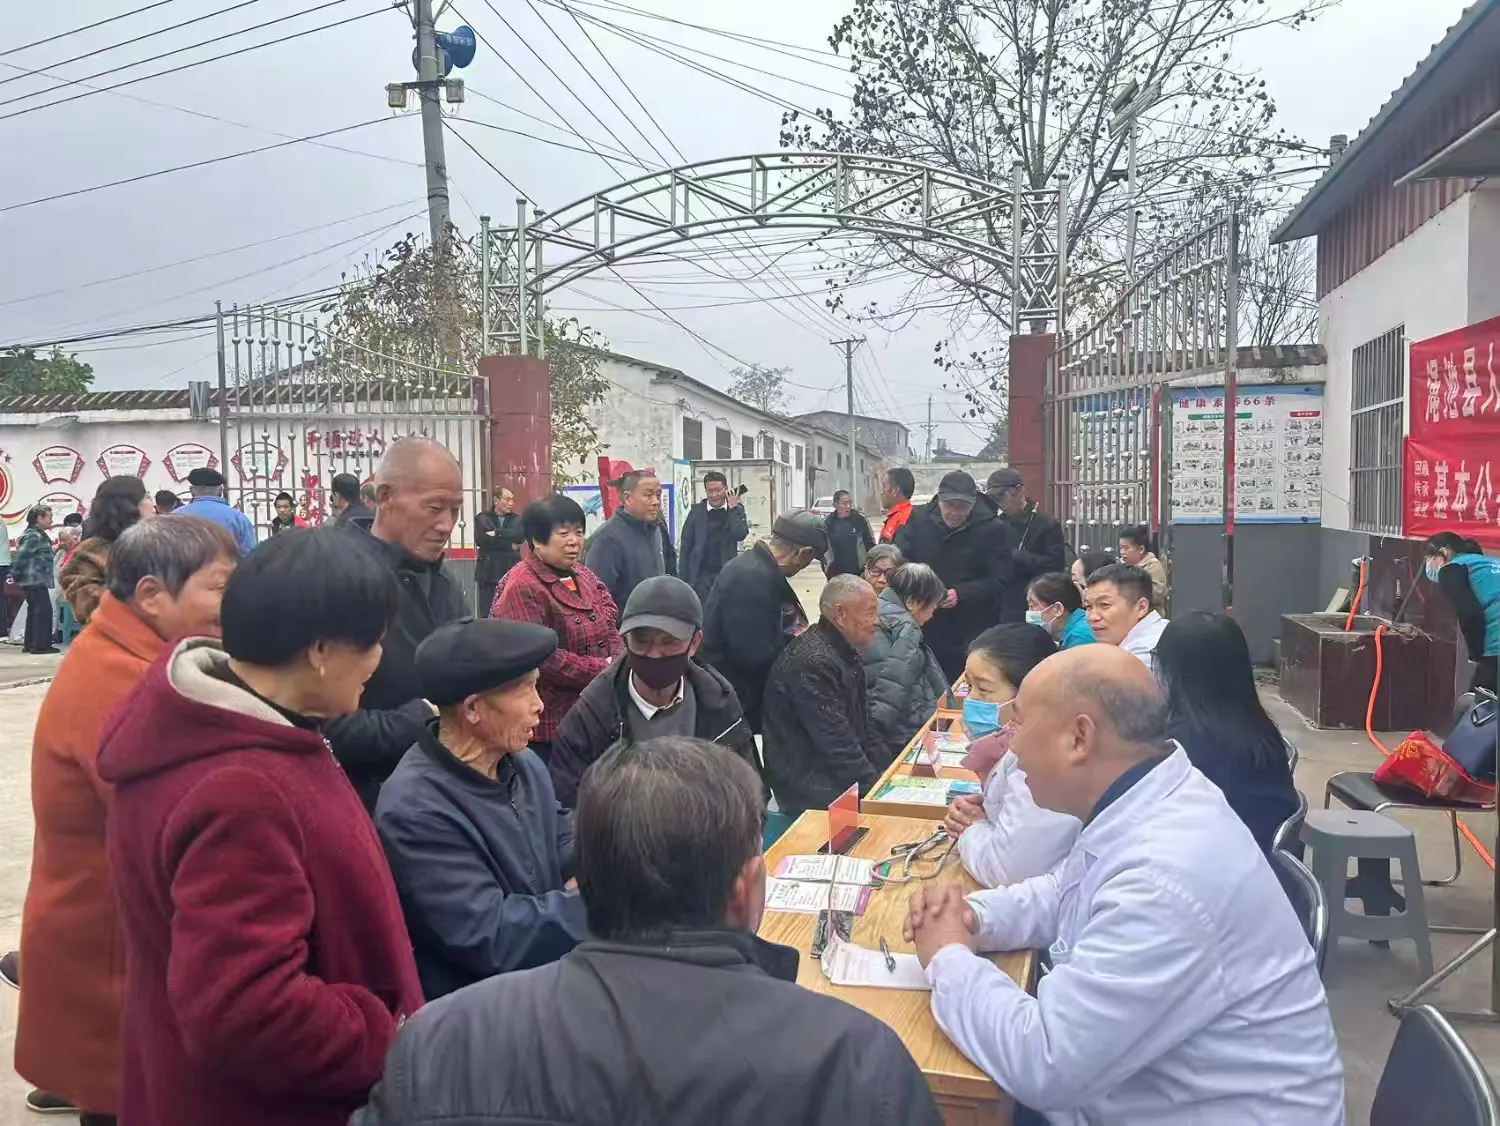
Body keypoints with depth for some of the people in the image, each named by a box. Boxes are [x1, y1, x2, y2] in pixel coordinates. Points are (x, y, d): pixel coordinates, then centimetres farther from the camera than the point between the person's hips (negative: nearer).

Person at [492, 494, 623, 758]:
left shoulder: (583, 576, 12)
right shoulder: (523, 588, -17)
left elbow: (609, 629, 14)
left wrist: (618, 665, -7)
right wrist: (602, 671, -20)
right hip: (549, 724, -8)